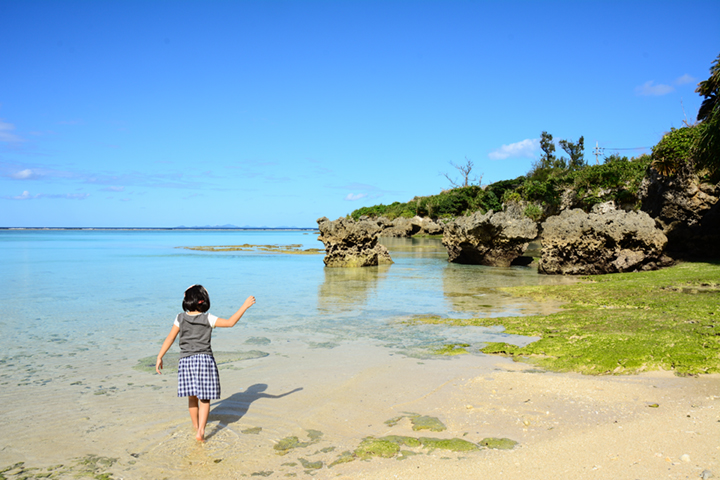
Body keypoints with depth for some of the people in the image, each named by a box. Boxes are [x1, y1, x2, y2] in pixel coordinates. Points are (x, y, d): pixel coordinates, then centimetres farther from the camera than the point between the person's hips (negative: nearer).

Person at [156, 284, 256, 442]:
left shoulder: (180, 318, -1)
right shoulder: (208, 319, -9)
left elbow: (170, 338, 0)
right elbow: (230, 322, -14)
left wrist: (159, 357, 7)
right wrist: (245, 306, -9)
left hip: (186, 360, 3)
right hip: (205, 359, -2)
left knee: (192, 397, 17)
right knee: (205, 399, 6)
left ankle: (196, 425, 34)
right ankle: (200, 431, -3)